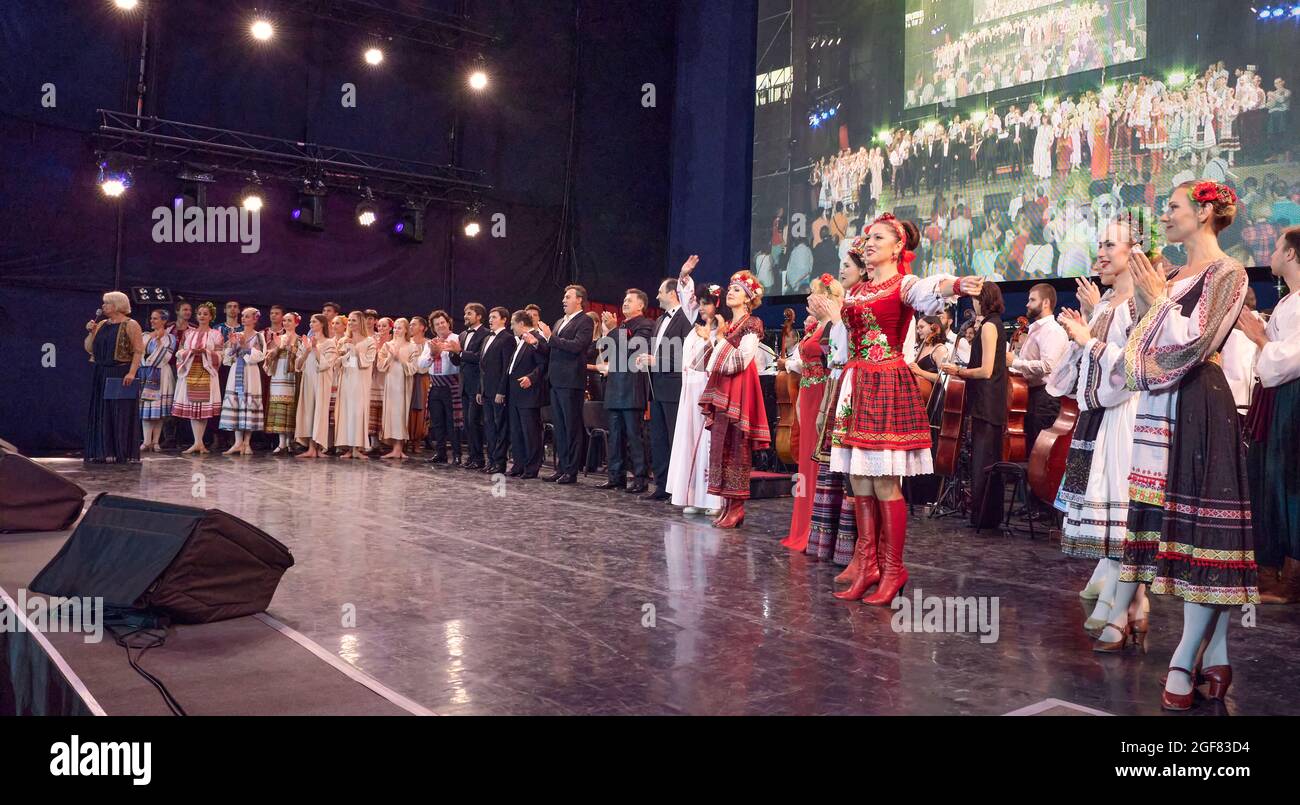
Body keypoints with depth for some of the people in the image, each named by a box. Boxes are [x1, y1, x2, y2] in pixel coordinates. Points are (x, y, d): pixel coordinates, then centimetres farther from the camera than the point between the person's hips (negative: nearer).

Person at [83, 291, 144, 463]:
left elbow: (139, 351, -12)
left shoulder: (130, 325, -5)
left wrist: (131, 372, -21)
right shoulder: (101, 325, 15)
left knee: (121, 414, -4)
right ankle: (102, 452, 13)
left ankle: (122, 453, 2)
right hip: (101, 375, 7)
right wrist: (91, 332, 1)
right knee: (101, 414, 7)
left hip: (121, 375, -7)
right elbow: (89, 349, 16)